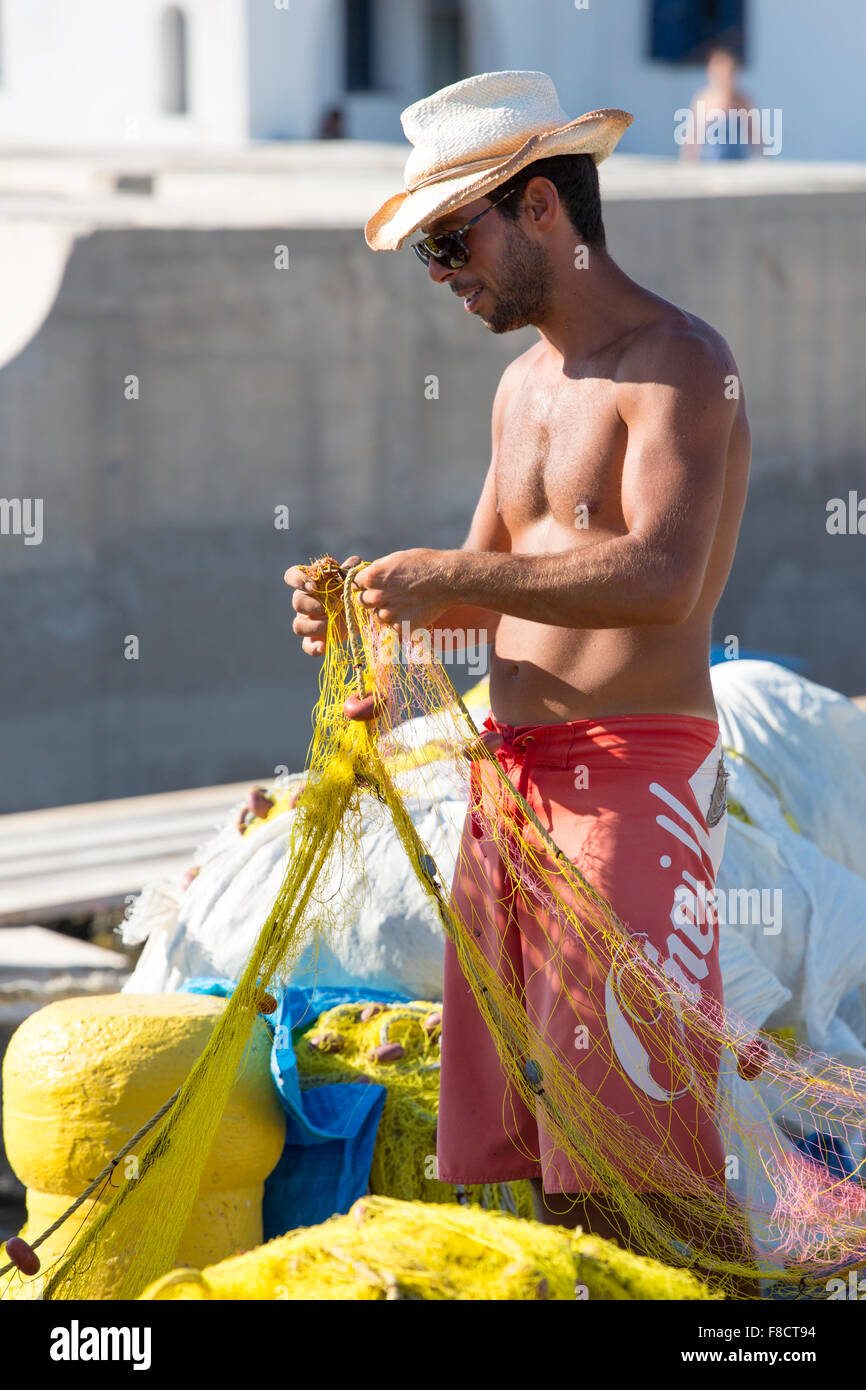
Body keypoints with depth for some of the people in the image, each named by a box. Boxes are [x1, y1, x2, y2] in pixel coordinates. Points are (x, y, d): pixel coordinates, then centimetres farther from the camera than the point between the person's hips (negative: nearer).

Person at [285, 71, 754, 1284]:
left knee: (629, 1129, -11)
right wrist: (372, 609, 7)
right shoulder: (526, 385, 19)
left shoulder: (676, 362, -9)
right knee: (546, 1148, 8)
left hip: (637, 773, -9)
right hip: (514, 773, 9)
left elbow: (662, 576, -23)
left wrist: (451, 578, -21)